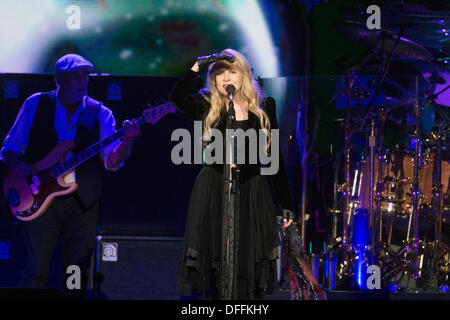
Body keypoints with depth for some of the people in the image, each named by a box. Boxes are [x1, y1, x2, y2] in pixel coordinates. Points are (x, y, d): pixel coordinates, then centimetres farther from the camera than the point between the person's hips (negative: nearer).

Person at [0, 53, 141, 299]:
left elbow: (111, 162, -4)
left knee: (78, 273, 6)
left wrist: (127, 142, -23)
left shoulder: (99, 114, 5)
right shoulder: (36, 105, 4)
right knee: (36, 271, -6)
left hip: (83, 203, 2)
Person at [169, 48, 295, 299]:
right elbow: (177, 98, -19)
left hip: (252, 193, 1)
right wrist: (198, 67, -23)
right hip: (214, 192, -1)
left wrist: (285, 203, 6)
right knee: (215, 267, -1)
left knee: (250, 268, 2)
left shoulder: (264, 108, 6)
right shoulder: (206, 106, 3)